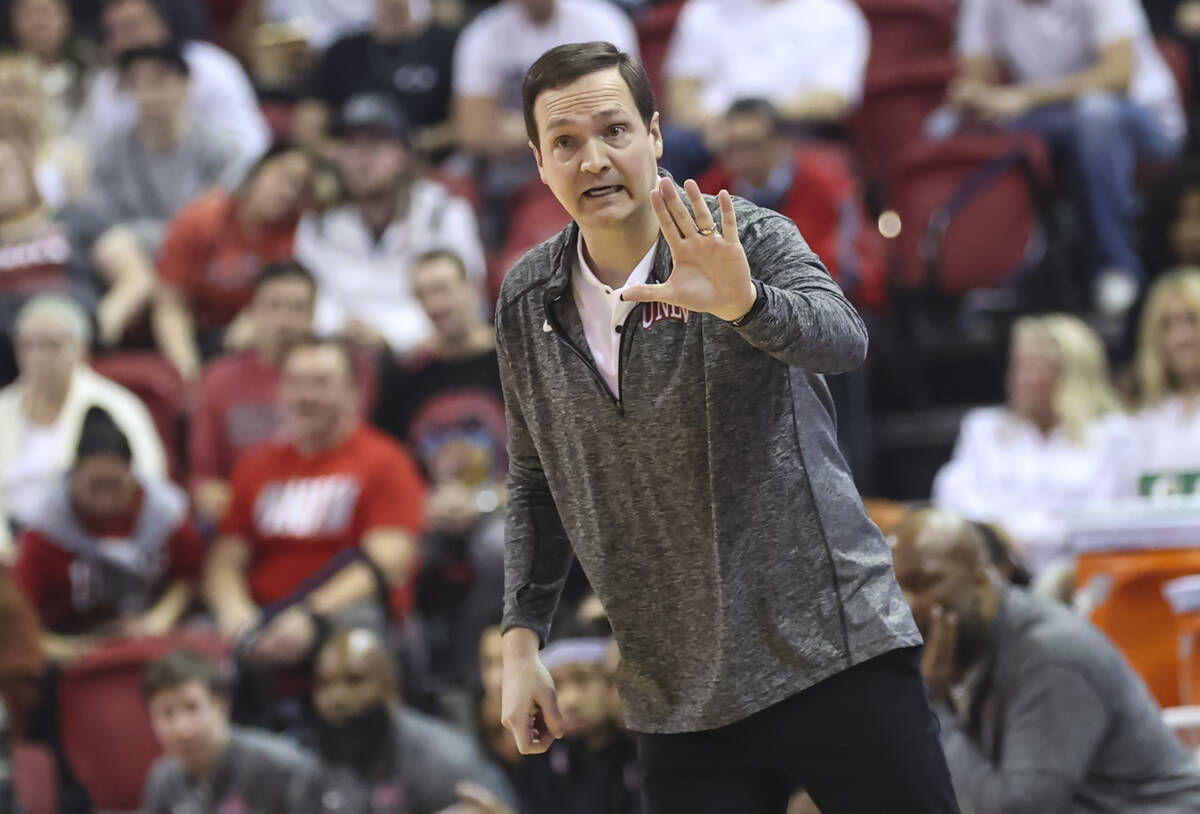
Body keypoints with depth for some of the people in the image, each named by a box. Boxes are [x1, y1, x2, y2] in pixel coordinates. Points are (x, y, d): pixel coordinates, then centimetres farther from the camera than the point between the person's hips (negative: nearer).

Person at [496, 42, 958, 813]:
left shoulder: (748, 240, -6)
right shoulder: (528, 303, 6)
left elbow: (842, 338, -25)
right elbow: (536, 485, 17)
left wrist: (743, 302, -44)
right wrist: (523, 637, 9)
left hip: (835, 657, -3)